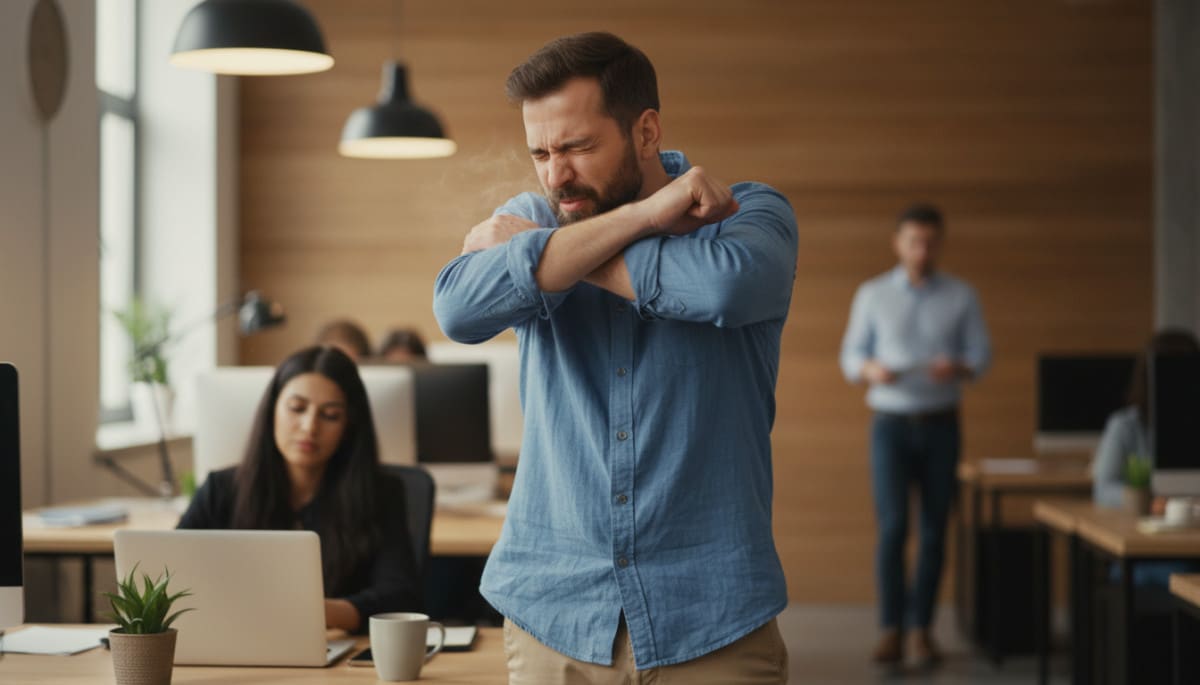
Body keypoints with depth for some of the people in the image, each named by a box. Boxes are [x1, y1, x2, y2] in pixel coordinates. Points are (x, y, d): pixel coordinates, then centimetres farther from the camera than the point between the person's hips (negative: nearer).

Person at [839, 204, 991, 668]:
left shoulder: (961, 296, 3)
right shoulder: (873, 295, 1)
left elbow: (981, 355, 0)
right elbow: (851, 358, 2)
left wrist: (957, 367, -23)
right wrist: (872, 370, -22)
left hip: (941, 425, 2)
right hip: (890, 424, -1)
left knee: (934, 530, 3)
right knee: (893, 526, -11)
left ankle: (922, 629, 12)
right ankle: (892, 630, -7)